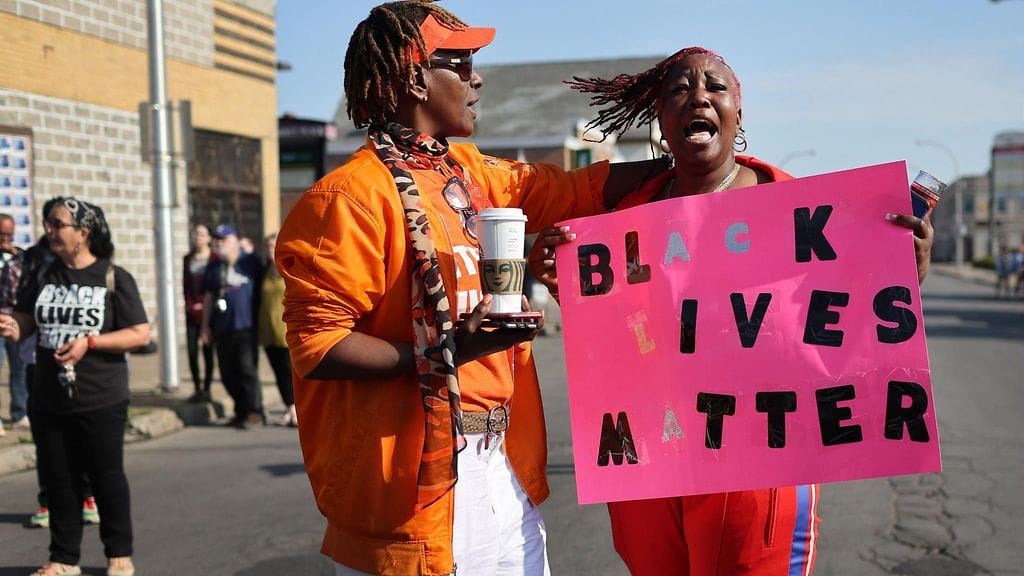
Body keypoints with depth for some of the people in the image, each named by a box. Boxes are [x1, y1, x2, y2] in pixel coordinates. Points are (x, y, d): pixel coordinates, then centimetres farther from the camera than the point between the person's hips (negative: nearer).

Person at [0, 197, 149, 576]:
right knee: (58, 479, 11)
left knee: (107, 476, 6)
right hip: (49, 400, 4)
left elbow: (141, 334, -8)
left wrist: (89, 342, -18)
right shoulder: (44, 275, 7)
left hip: (100, 402, -4)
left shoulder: (114, 278, -6)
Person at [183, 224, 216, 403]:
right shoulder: (188, 259, 13)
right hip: (192, 313, 4)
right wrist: (191, 305, 1)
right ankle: (197, 389, 9)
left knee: (207, 351, -1)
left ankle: (206, 389, 5)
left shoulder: (214, 259, -1)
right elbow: (185, 285, 13)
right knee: (192, 351, 1)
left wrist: (202, 305, -6)